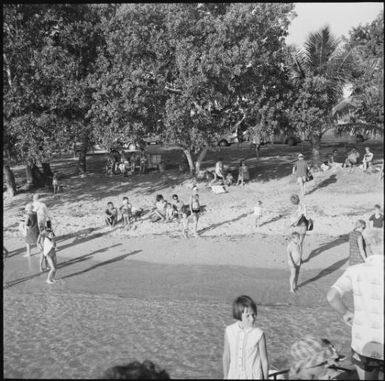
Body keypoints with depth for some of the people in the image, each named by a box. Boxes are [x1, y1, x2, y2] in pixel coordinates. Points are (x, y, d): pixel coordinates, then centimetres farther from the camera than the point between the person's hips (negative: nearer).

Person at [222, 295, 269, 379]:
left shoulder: (259, 334, -16)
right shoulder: (229, 331, -9)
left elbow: (264, 360, -4)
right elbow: (226, 356, 4)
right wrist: (225, 376, 12)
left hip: (254, 376, -2)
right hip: (234, 376, 2)